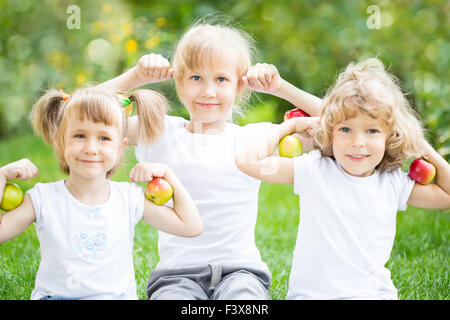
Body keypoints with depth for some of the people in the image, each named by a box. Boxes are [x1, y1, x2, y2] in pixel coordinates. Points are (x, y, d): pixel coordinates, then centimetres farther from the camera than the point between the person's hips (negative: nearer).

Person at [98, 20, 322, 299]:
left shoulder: (254, 138, 6)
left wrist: (279, 87, -1)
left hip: (240, 268, 0)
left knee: (244, 295, -33)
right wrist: (137, 76, -3)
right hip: (177, 273, 0)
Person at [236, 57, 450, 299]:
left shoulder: (393, 184, 5)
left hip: (374, 292, 3)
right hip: (309, 292, -3)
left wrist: (430, 155, 7)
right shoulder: (314, 170, -4)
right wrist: (290, 126, -1)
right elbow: (248, 161, -10)